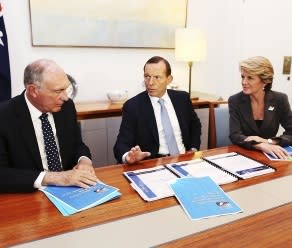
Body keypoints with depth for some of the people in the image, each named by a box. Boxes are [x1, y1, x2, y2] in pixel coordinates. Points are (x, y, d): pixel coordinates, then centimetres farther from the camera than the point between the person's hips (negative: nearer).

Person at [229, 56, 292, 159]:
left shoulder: (280, 99, -5)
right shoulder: (235, 101, -8)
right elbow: (234, 135, -15)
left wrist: (268, 142, -20)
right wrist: (261, 146, -30)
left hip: (270, 155, 1)